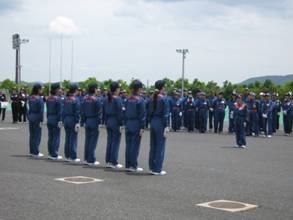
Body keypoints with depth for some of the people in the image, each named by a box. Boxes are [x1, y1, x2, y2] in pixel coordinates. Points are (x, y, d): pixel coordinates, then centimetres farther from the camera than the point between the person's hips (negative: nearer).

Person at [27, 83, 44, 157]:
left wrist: (29, 117, 14)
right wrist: (41, 120, -14)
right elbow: (41, 110, -16)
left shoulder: (30, 98, 6)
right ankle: (36, 152, 3)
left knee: (32, 135, 13)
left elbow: (29, 108, 9)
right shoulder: (39, 99, -15)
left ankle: (32, 151, 19)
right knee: (37, 135, 0)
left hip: (30, 117, 7)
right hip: (37, 118, -7)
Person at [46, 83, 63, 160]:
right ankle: (54, 155, 1)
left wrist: (48, 118, 18)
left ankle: (50, 154, 18)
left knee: (50, 138, 13)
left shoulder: (48, 98, 7)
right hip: (56, 120, -7)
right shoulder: (58, 99, -15)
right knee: (56, 138, -1)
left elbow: (47, 110, 12)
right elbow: (59, 111, -16)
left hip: (49, 119, 7)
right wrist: (60, 121, -15)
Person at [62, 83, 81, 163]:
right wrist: (77, 123, -13)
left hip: (66, 120, 6)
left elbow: (63, 111, 9)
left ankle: (67, 156, 18)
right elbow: (77, 112, -15)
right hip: (73, 120, -6)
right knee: (73, 139, -2)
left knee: (67, 138, 13)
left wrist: (63, 121, 15)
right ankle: (73, 157, 1)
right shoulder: (76, 100, -13)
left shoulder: (65, 99, 6)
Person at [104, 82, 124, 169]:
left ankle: (108, 161, 16)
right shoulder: (118, 99, -13)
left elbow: (105, 112, 12)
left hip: (109, 122, 7)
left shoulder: (107, 99, 8)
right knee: (115, 142, -2)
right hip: (116, 123, -7)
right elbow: (119, 112, -15)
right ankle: (114, 163, 0)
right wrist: (121, 124, -12)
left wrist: (106, 122, 17)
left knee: (109, 142, 12)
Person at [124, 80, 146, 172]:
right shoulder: (140, 100, -12)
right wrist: (142, 127, -12)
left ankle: (128, 165, 15)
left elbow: (125, 113, 10)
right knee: (135, 145, -1)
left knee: (128, 145, 10)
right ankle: (133, 166, 1)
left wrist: (126, 124, 16)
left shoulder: (128, 100, 6)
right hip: (136, 125, -6)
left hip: (128, 125, 6)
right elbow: (142, 115, -14)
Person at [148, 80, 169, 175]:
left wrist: (152, 123, 13)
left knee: (153, 146, 13)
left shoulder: (153, 98, 7)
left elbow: (150, 112, 9)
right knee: (160, 146, 0)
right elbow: (165, 114, -14)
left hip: (153, 122, 7)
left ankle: (152, 167, 20)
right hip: (160, 123, -7)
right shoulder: (164, 98, -12)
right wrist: (166, 127, -12)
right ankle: (157, 169, 3)